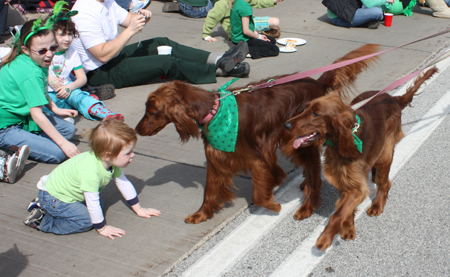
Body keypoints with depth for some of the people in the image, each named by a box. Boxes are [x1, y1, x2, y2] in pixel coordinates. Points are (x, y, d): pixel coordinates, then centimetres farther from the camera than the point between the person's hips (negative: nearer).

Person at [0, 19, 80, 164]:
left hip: (24, 117, 10)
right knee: (57, 153, -19)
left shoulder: (39, 61, -1)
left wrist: (55, 109, 14)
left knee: (69, 129, 7)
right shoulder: (29, 73, -29)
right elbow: (37, 114, -28)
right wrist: (63, 143, -25)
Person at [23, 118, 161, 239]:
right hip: (53, 197, -9)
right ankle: (41, 220, -5)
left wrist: (139, 209, 12)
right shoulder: (90, 171, -37)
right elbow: (92, 203, -31)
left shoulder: (112, 163, -10)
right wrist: (102, 228, -18)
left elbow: (124, 184, 5)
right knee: (86, 221, -16)